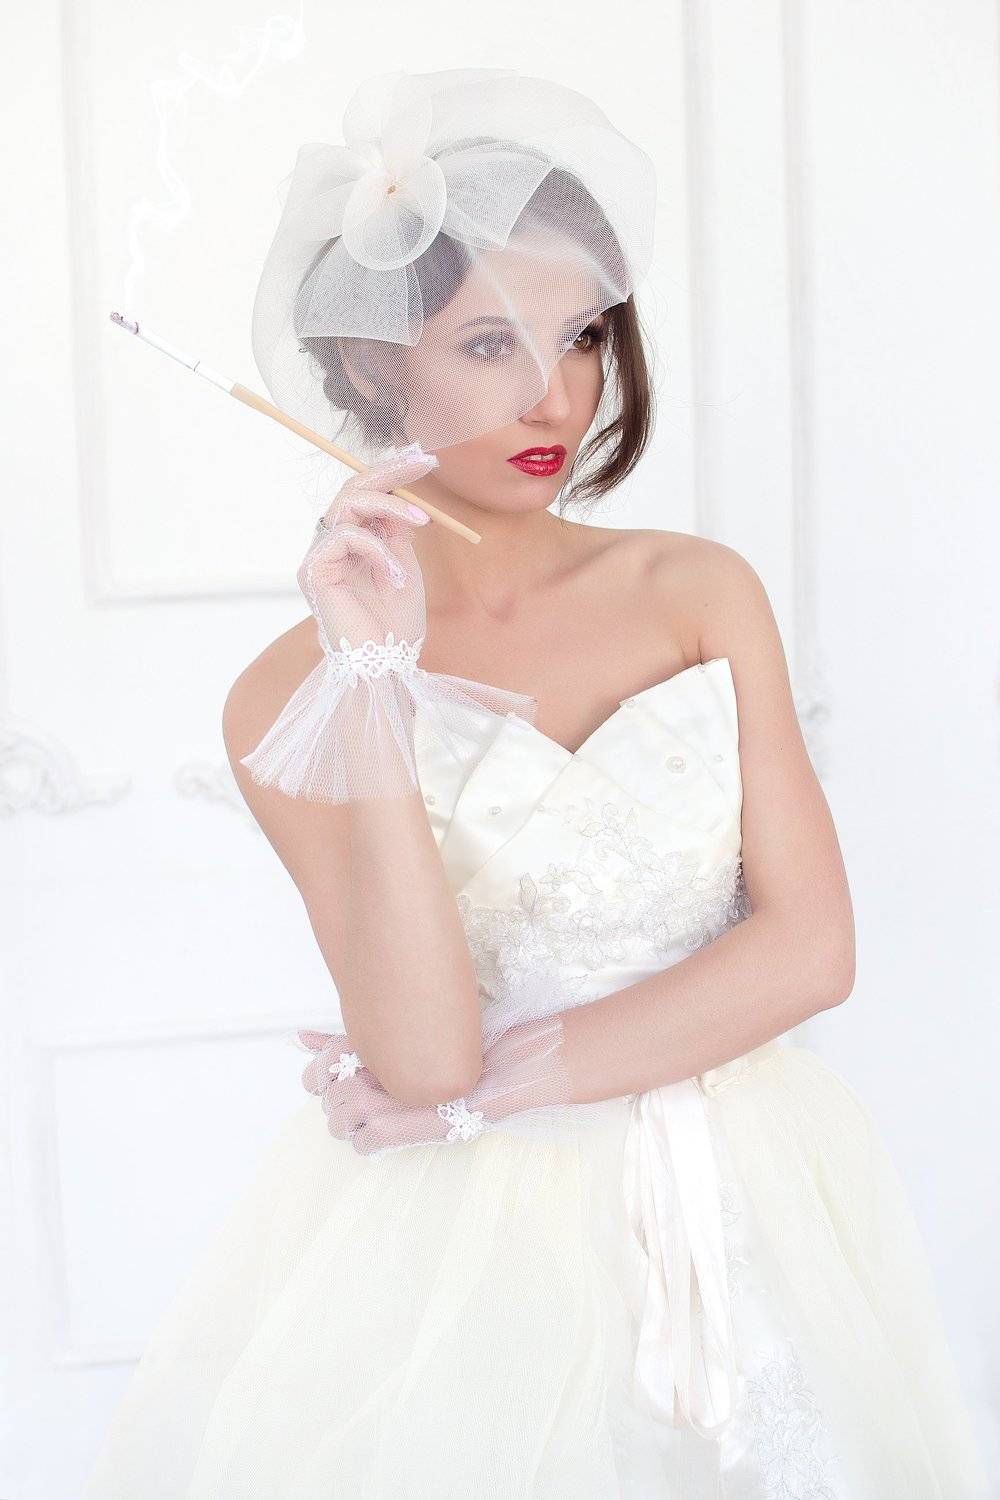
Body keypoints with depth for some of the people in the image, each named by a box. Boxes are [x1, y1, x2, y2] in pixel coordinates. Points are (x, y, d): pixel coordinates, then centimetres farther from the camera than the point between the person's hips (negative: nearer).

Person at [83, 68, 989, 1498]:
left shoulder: (700, 590, -1)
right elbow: (424, 1052, -17)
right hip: (465, 1238, -2)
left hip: (744, 1203, 2)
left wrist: (494, 1084, -12)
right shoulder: (289, 698, -7)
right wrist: (375, 684, -23)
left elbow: (810, 945, -7)